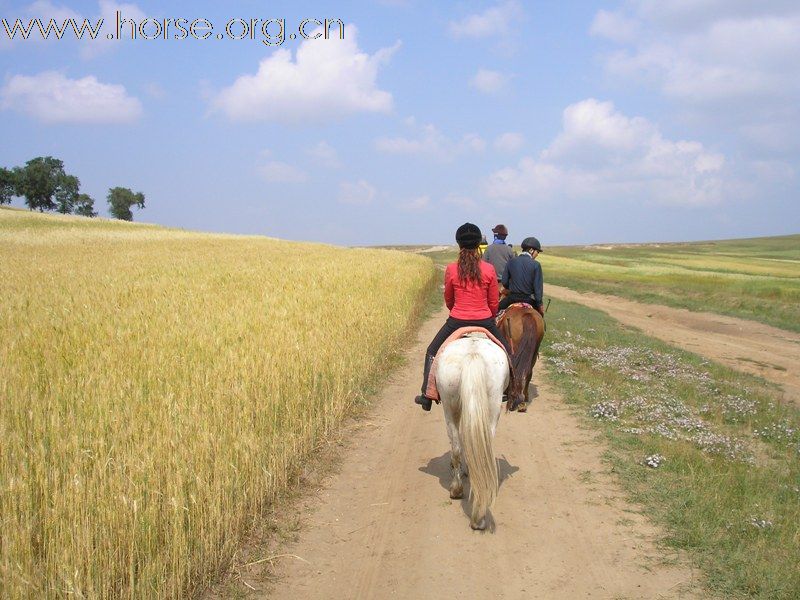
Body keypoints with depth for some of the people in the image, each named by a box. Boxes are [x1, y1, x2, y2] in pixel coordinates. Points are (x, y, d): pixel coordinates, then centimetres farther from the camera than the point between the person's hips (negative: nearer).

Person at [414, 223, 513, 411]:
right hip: (485, 321, 0)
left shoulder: (451, 269, -8)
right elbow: (494, 303, 1)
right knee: (506, 353, 24)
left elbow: (448, 300, 7)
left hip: (456, 321, 0)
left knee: (432, 352, 21)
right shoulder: (489, 270, -7)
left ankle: (427, 396, 20)